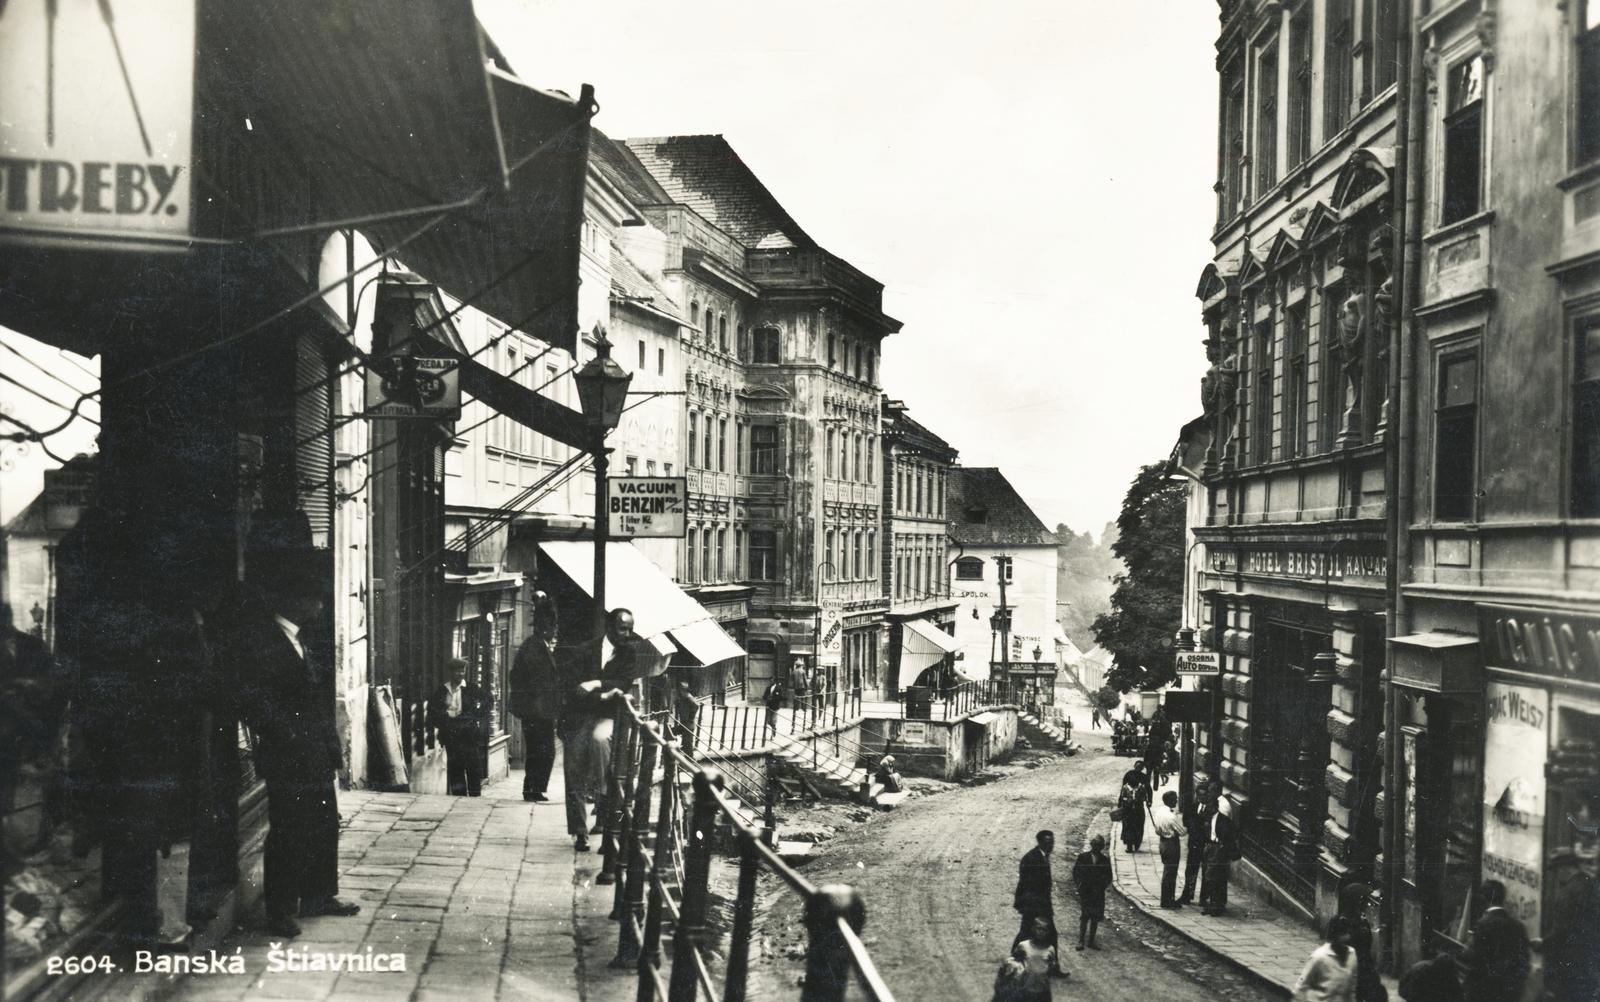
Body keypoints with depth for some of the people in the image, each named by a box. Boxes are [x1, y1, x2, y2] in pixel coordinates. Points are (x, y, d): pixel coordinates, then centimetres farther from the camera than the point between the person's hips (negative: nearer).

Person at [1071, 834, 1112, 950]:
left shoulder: (1105, 860, 5)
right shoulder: (1082, 857, 2)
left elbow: (1108, 877, 8)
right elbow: (1075, 872, 5)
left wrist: (1101, 887, -6)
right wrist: (1080, 885, -6)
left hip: (1098, 893, 2)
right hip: (1084, 892, -2)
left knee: (1095, 918, 4)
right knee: (1084, 917, -8)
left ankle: (1090, 942, 11)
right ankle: (1081, 941, -7)